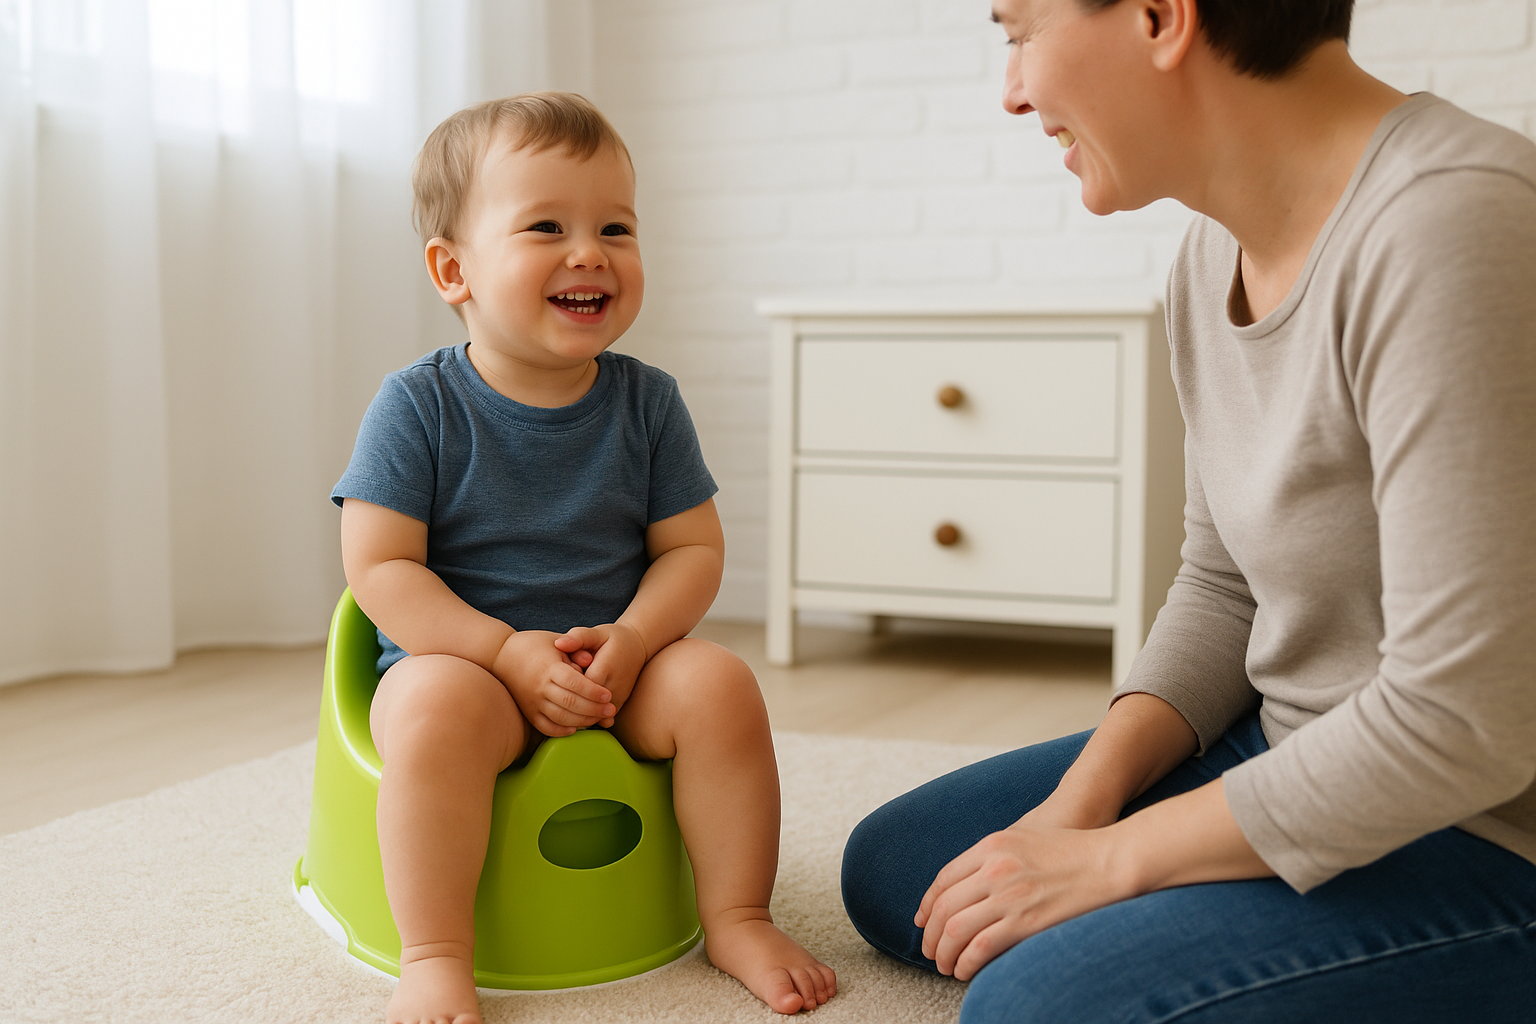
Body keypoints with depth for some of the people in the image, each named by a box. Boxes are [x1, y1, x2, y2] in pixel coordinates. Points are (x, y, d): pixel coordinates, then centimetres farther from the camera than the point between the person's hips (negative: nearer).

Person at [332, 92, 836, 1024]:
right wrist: (508, 650, -23)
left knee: (718, 683, -22)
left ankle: (738, 918, -4)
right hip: (459, 657, -3)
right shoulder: (418, 407, -9)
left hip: (621, 663, 3)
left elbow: (693, 547, 1)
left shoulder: (647, 402, 0)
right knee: (438, 708, -34)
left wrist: (632, 638, -19)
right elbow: (380, 568, -12)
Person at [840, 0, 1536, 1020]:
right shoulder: (1218, 250, 2)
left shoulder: (1451, 227, -27)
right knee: (890, 871, 11)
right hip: (1289, 745, 9)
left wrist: (1110, 859, -18)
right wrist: (1081, 801, -5)